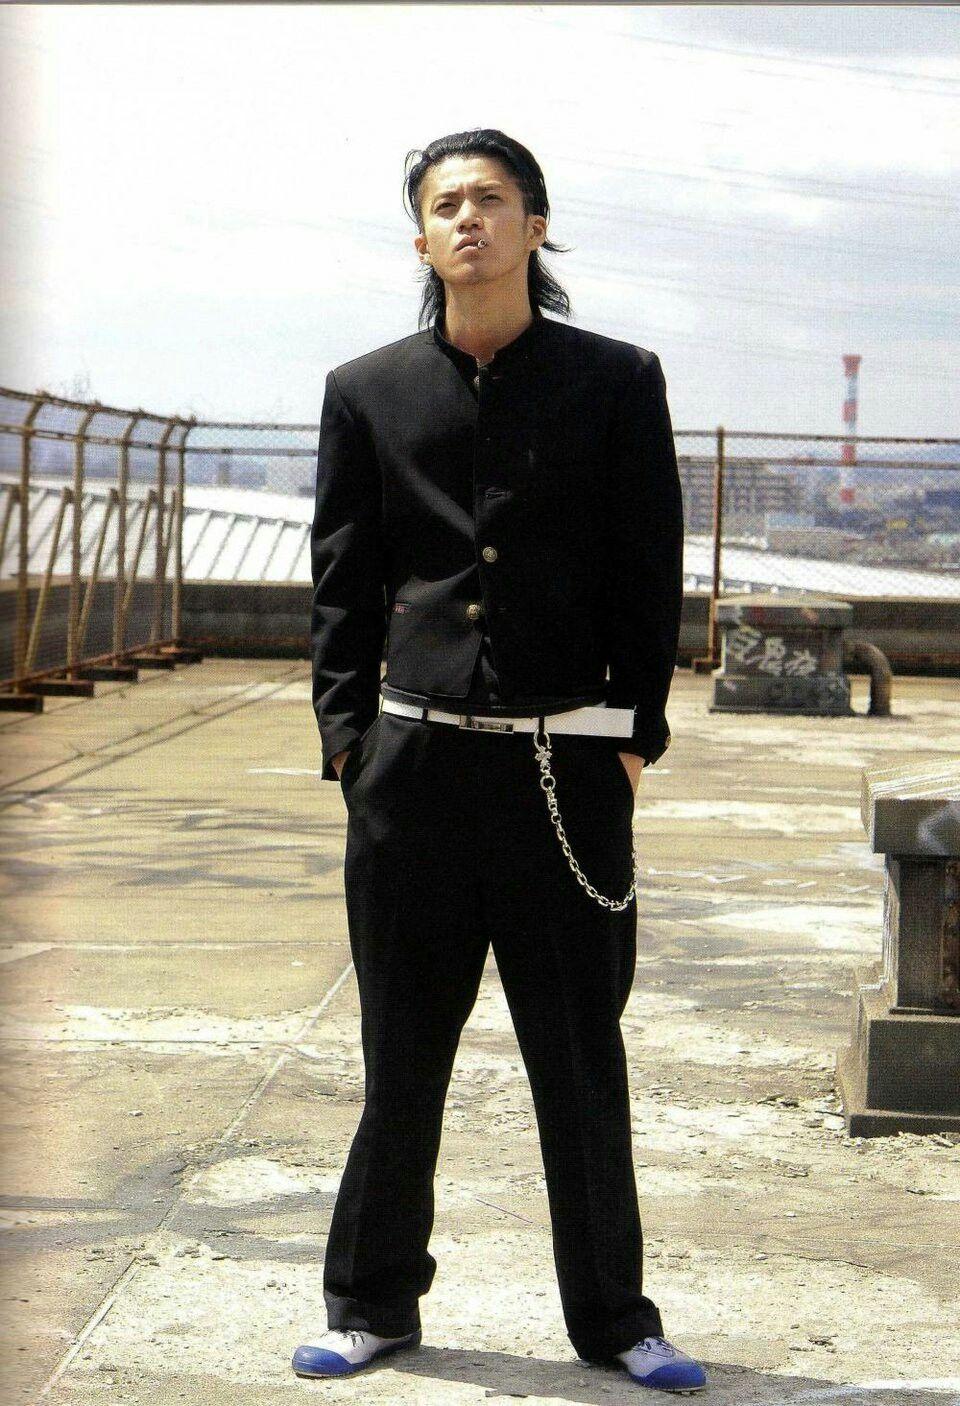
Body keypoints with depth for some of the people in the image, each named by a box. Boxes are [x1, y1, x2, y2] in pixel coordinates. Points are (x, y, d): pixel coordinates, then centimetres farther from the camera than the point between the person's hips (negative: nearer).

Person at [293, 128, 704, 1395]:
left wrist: (634, 736, -1)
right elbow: (341, 581, 11)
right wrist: (347, 741, 2)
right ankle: (373, 1304, 20)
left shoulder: (617, 381, 5)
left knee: (582, 1054, 5)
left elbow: (653, 575, 5)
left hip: (568, 761, -1)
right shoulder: (367, 391, 9)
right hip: (413, 760, 1)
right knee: (402, 1051, 7)